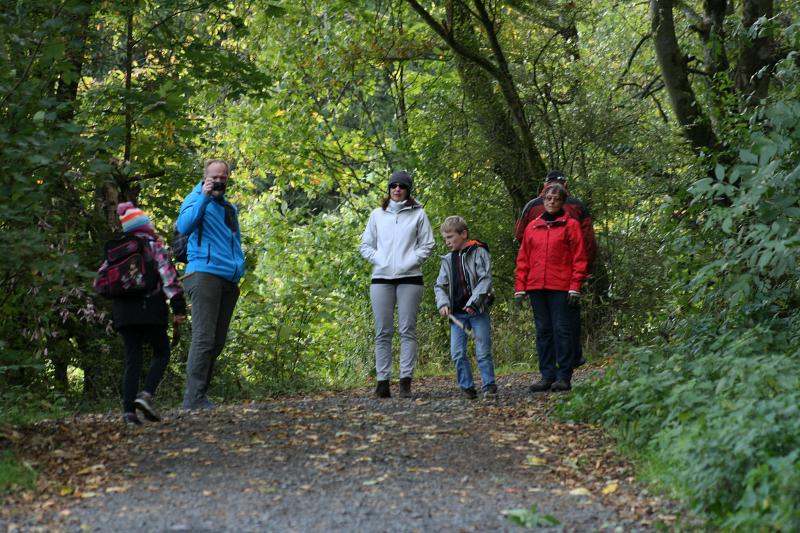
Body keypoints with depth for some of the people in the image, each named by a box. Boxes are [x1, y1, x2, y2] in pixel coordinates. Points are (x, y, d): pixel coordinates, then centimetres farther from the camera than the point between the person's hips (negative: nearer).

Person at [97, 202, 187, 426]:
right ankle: (146, 394, -13)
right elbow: (168, 275, -9)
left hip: (123, 312, 5)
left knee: (132, 359, 7)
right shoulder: (153, 244, 0)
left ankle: (128, 410, -4)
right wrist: (178, 307, -10)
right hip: (150, 309, -4)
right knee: (161, 352, 9)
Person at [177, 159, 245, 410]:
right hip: (205, 274, -8)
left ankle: (200, 393, 13)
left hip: (229, 279, 8)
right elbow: (184, 227, -19)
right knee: (204, 339, -15)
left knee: (217, 342, 7)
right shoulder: (196, 199, 0)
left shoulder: (230, 207, 24)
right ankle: (194, 398, -16)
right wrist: (204, 198, -23)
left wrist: (239, 269, 21)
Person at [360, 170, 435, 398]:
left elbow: (427, 245, 5)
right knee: (383, 332, 0)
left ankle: (406, 381, -4)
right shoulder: (377, 214, 13)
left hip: (409, 278, -2)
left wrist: (410, 262, -8)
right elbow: (366, 245, 15)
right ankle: (382, 381, 0)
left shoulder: (418, 214, 7)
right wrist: (379, 260, -2)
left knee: (408, 330, -4)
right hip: (381, 278, 2)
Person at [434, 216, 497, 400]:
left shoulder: (479, 253, -3)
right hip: (457, 313, 5)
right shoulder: (447, 260, 13)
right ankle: (467, 388, 9)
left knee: (483, 352, -4)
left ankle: (489, 386, 5)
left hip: (478, 311, -5)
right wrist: (443, 303, -4)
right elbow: (440, 285, 15)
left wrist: (473, 302, -19)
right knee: (457, 353, -1)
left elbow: (485, 280, -11)